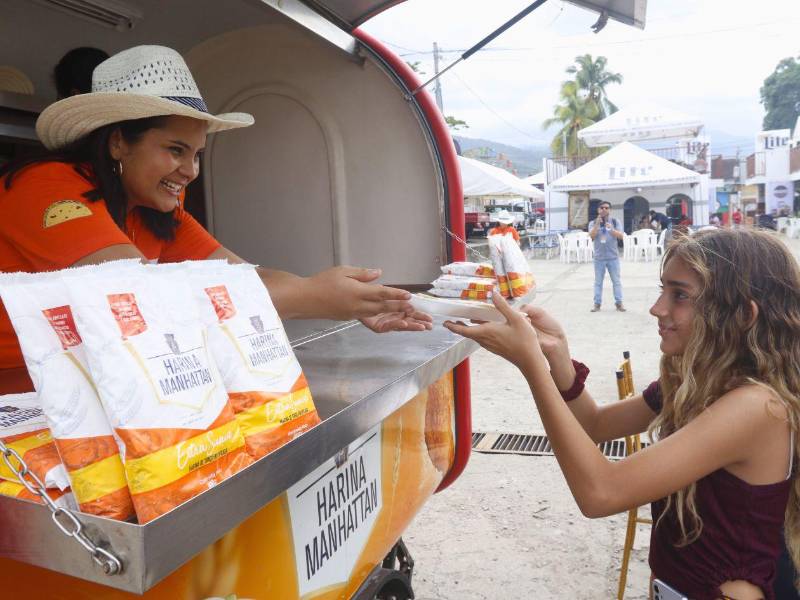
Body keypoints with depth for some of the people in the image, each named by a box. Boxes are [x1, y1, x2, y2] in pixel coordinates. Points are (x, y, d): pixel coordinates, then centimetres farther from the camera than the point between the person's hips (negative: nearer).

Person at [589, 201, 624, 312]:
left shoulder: (615, 222, 1)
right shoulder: (594, 223, 3)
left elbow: (621, 236, -9)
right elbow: (591, 235, -13)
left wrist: (611, 229, -27)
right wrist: (597, 223, -24)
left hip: (613, 256, 0)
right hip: (599, 257, 0)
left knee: (616, 280, 5)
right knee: (598, 281, 6)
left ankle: (619, 302, 11)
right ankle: (597, 303, 11)